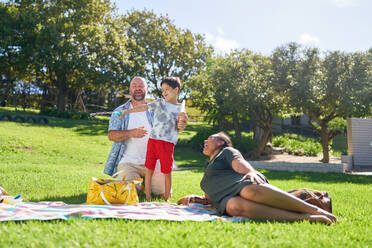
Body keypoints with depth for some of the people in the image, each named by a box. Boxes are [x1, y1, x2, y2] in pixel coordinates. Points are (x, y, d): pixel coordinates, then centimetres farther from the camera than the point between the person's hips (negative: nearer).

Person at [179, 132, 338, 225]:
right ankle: (305, 218, -47)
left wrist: (251, 172, -21)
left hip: (243, 183, -3)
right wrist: (195, 198, 18)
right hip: (225, 200, 4)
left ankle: (316, 210, -37)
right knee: (235, 207, -37)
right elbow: (211, 198, 39)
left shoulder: (227, 151, 22)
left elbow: (240, 164, 2)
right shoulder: (208, 172, 42)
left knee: (252, 191, -43)